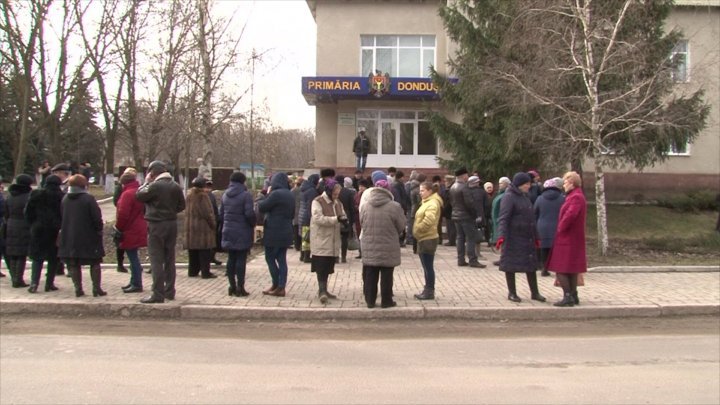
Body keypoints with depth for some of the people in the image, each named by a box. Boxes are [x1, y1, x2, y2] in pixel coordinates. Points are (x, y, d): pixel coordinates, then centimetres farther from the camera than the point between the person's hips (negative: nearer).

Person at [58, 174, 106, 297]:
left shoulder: (64, 199, 3)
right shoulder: (88, 199, -12)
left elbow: (61, 217, 10)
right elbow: (97, 217, -13)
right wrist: (99, 230, 2)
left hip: (69, 238, 4)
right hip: (88, 237, -4)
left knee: (73, 264, 10)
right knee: (95, 263, 6)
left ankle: (78, 288, 8)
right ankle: (97, 288, 3)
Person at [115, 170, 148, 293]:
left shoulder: (127, 194, -17)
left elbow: (122, 214, -21)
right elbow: (144, 210, 18)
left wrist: (118, 228, -9)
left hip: (130, 231, -9)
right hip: (139, 230, 9)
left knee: (133, 257, -4)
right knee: (133, 257, 17)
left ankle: (137, 284, 0)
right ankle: (134, 282, 26)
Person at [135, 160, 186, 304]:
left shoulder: (154, 186, -15)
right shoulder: (176, 186, 5)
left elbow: (139, 196, -6)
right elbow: (182, 205, 9)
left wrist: (146, 182, 4)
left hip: (156, 225, -7)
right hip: (172, 224, 7)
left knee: (156, 260, -4)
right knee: (169, 259, 14)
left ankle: (158, 294, -5)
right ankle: (169, 291, 21)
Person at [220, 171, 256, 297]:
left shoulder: (225, 195, 9)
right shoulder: (245, 195, -12)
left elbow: (221, 213, 13)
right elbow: (249, 214, -18)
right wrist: (253, 224, -1)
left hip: (228, 231, 6)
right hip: (242, 232, -6)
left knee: (231, 259, 12)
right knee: (241, 259, -2)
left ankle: (232, 286, 16)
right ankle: (240, 287, 0)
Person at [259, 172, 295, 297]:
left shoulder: (275, 194, -16)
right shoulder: (290, 195, 10)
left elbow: (262, 208, -10)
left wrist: (267, 194, 1)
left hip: (274, 232, -8)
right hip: (286, 232, 8)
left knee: (270, 258, 4)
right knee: (282, 260, 8)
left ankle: (276, 285, 5)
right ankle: (281, 287, 7)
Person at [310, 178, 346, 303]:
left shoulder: (338, 203, 13)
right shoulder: (318, 202, -9)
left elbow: (342, 217, 16)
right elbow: (318, 218, -21)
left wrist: (345, 222, -9)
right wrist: (336, 219, -25)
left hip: (333, 241, 7)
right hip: (321, 241, -7)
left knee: (328, 267, 11)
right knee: (321, 266, -10)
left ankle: (323, 290, 20)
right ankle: (322, 291, -8)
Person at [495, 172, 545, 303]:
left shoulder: (525, 197, 15)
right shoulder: (509, 197, -11)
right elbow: (503, 218, -19)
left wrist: (535, 236, 23)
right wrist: (501, 236, -29)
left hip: (527, 238, 8)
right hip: (513, 237, -8)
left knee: (531, 264, 10)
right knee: (511, 264, 1)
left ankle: (535, 292, 18)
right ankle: (512, 293, 11)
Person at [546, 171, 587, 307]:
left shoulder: (576, 197, -18)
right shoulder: (574, 196, 15)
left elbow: (570, 215, -30)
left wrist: (560, 228, -16)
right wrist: (561, 228, 9)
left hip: (567, 240, -10)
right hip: (573, 239, 10)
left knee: (561, 270, -6)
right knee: (571, 270, 14)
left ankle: (568, 297, -6)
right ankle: (573, 296, 20)